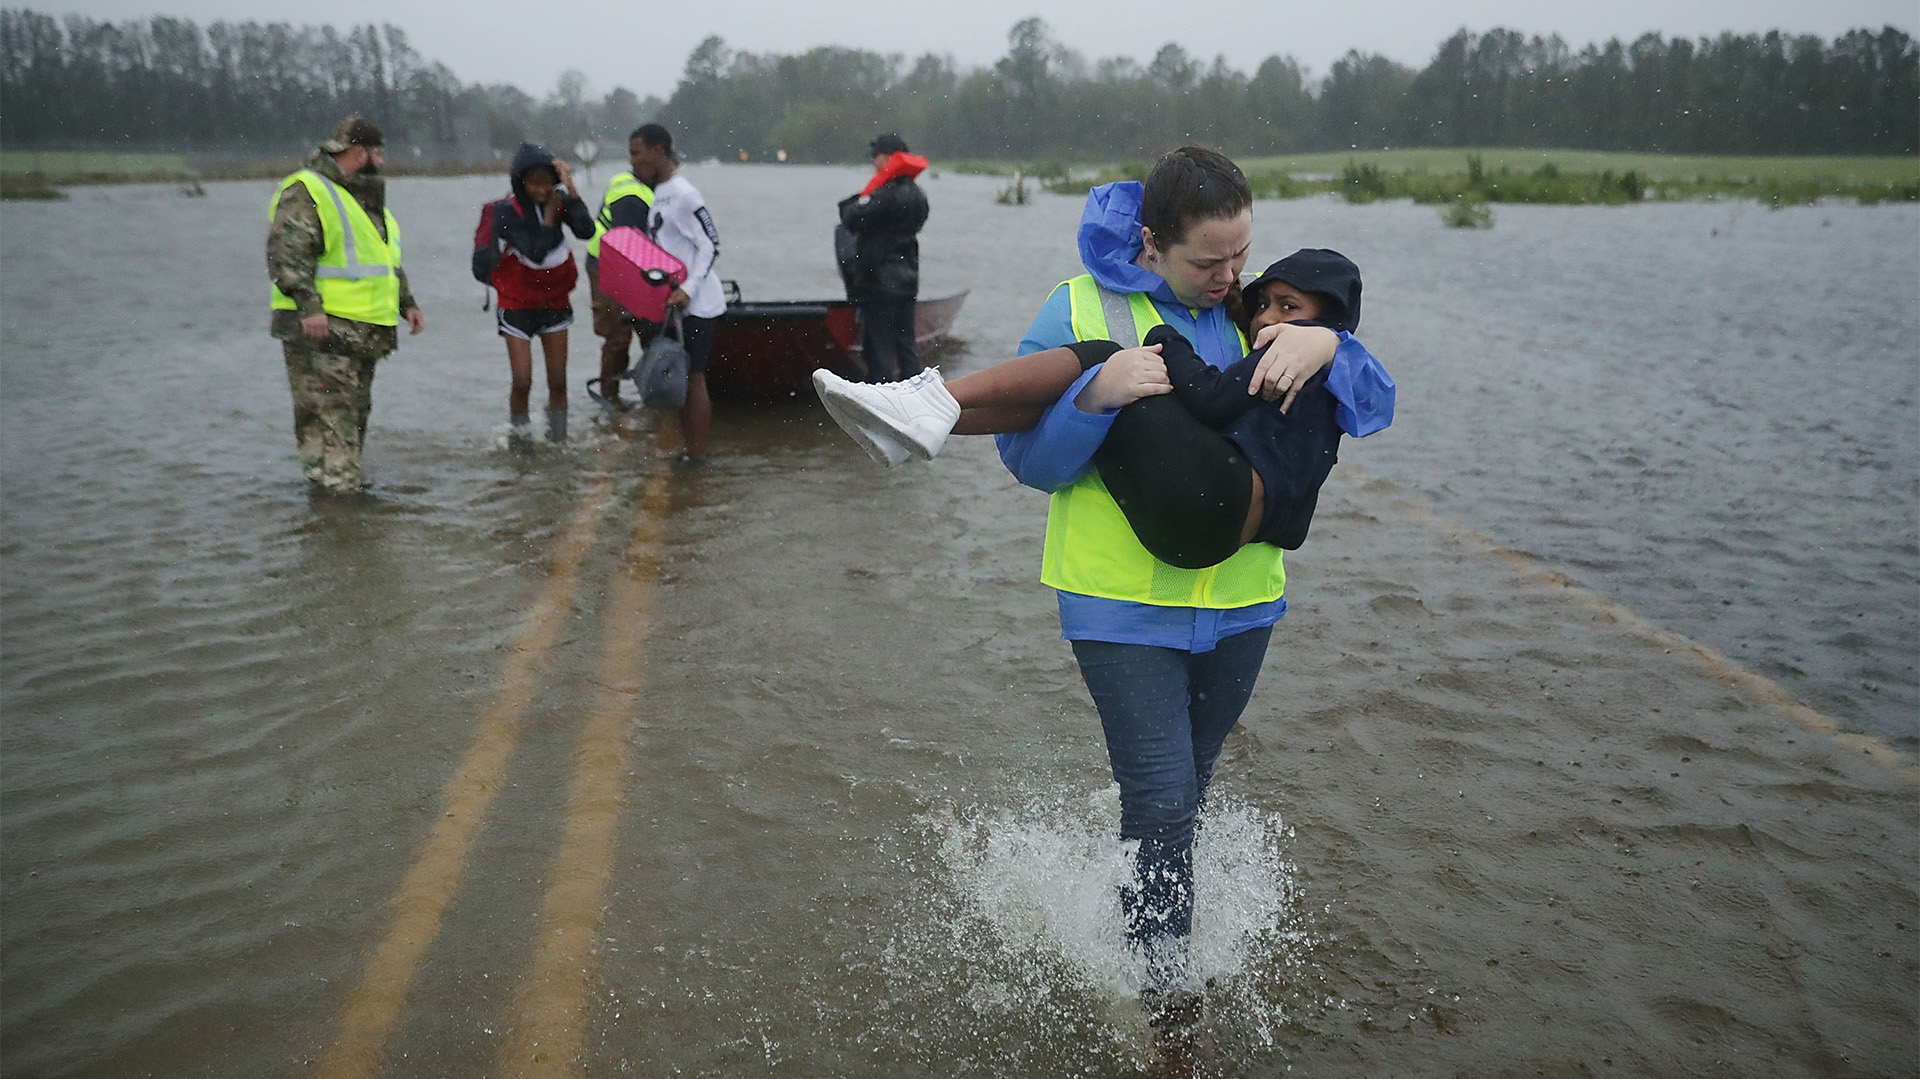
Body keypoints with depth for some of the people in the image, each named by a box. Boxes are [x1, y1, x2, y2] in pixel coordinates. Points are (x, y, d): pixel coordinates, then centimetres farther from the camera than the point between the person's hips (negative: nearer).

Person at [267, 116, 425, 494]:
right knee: (329, 415, -12)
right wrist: (308, 305, -29)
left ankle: (348, 482, 23)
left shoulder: (366, 197, 22)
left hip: (364, 332, 10)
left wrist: (406, 303, 21)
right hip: (321, 332, -10)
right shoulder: (305, 193, -9)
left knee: (355, 413, 14)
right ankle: (337, 487, -13)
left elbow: (388, 260, 30)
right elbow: (286, 255, -19)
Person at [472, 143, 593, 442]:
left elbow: (586, 230, -23)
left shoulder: (559, 200, -5)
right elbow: (536, 251, -27)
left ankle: (558, 440, 15)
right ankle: (518, 438, 12)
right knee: (522, 382, -7)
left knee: (558, 382, 5)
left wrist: (569, 189, -27)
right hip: (517, 306, -3)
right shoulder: (506, 211, -15)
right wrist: (550, 209, -20)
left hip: (555, 303, 3)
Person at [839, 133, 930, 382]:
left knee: (878, 345, -3)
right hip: (906, 280, 8)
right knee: (905, 343, 13)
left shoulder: (885, 195, -18)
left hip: (878, 281, -8)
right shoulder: (917, 195, 9)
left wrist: (850, 204, 4)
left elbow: (852, 220, -16)